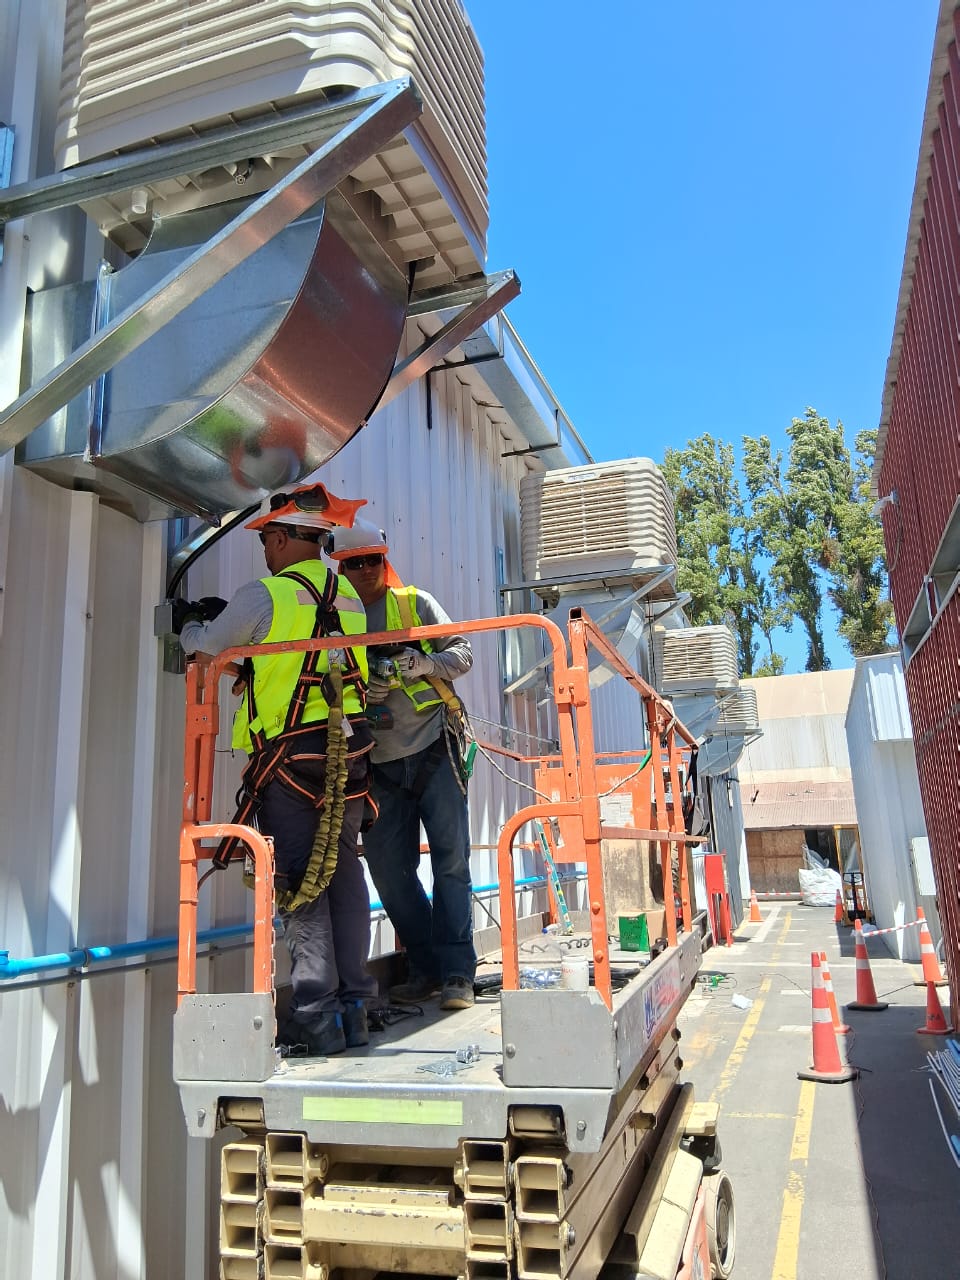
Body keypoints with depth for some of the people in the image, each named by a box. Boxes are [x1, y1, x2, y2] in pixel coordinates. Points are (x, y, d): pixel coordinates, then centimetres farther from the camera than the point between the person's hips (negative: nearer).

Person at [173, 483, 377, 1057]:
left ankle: (316, 1013, 2)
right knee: (345, 875, 10)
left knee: (300, 881, 0)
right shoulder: (349, 595, 10)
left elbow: (206, 645, 4)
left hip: (290, 755, -6)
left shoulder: (265, 594, -9)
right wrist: (226, 615, 24)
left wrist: (190, 623, 27)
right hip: (349, 751, 6)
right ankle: (354, 1005, 16)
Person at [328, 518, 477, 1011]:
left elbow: (462, 652, 3)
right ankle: (425, 968, 18)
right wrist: (361, 690, -15)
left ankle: (457, 973, 3)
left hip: (433, 750, -3)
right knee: (389, 868, 3)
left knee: (451, 858, -5)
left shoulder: (415, 602, 6)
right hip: (379, 763, 3)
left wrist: (423, 664, -17)